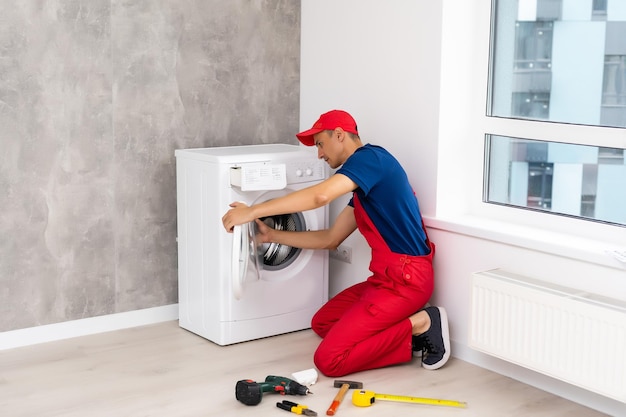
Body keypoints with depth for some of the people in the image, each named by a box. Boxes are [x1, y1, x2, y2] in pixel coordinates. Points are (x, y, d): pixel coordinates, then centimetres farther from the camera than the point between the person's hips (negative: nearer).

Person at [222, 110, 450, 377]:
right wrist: (272, 235, 20)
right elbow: (330, 239, 21)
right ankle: (404, 332, 8)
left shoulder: (370, 157, -11)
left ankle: (418, 325, -8)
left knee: (328, 360, -13)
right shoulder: (363, 184, 19)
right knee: (322, 323, 21)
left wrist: (252, 212, -23)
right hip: (387, 276, 10)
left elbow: (320, 196, -28)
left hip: (405, 279, -10)